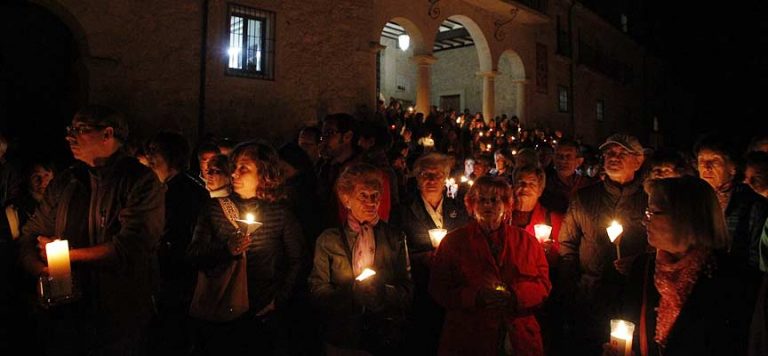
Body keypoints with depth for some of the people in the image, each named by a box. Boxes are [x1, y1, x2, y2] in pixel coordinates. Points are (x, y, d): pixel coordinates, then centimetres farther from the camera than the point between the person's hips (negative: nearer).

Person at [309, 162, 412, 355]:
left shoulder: (395, 237, 0)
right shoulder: (328, 240, -1)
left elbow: (407, 292, 0)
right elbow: (317, 291, -4)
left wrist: (382, 291, -20)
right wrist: (351, 293, -21)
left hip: (386, 339, 1)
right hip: (342, 340, 0)